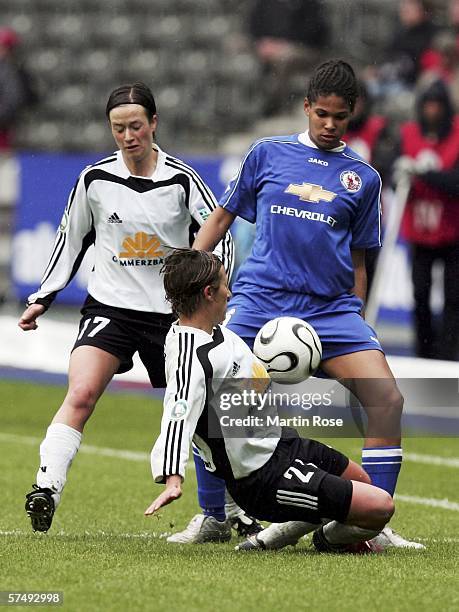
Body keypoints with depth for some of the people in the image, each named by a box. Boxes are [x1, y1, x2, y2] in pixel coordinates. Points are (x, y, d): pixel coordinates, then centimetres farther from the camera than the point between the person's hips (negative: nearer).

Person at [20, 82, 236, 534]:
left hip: (171, 312, 0)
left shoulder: (181, 180, -5)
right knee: (80, 394, -24)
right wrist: (42, 299, 12)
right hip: (110, 306, 0)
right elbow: (71, 239, 12)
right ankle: (46, 488, -29)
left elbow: (219, 238, 0)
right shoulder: (95, 179, -1)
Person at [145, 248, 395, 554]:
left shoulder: (216, 331, 3)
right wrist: (173, 479, -56)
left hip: (282, 440, 11)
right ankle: (331, 541, 17)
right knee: (380, 507, -13)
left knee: (361, 481, 30)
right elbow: (179, 414, -43)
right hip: (264, 479, -11)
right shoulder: (189, 356, -28)